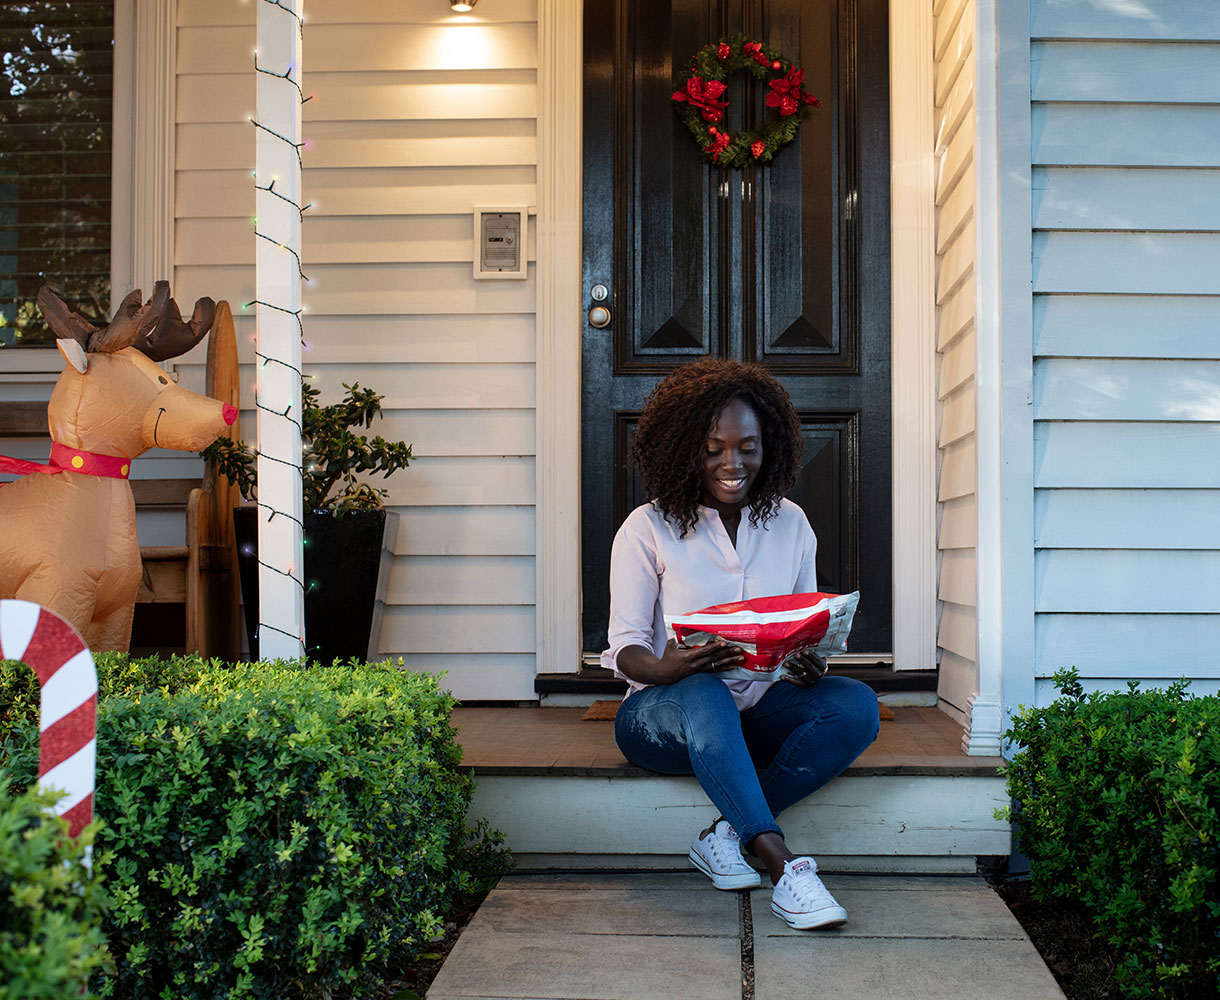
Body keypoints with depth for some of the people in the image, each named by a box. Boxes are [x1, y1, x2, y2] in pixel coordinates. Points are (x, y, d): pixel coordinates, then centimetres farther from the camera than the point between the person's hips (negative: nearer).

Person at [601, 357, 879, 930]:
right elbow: (626, 649, -7)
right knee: (705, 694, -39)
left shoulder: (790, 524, 7)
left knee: (856, 705, -24)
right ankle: (785, 868, -41)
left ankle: (728, 833, -25)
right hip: (664, 715, -4)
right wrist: (666, 668, -32)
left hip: (757, 708, 4)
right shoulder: (648, 529, -4)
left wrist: (810, 664, -15)